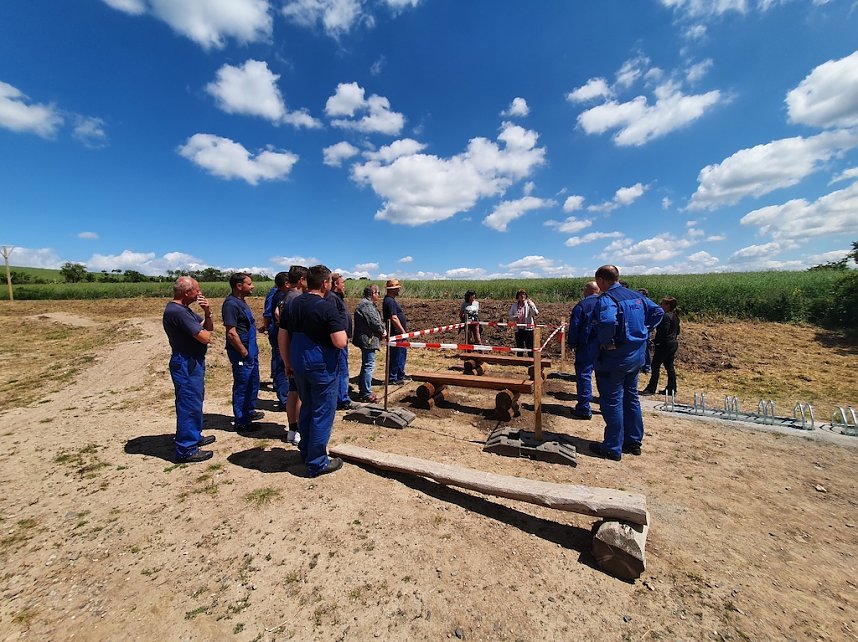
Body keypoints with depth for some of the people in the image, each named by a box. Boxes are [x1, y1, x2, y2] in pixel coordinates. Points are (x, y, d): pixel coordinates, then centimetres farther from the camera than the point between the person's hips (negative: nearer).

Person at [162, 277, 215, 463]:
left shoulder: (184, 309, 10)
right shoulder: (177, 311, -22)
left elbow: (209, 327, 11)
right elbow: (205, 337, -25)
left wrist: (207, 312, -7)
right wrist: (205, 330, -2)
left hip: (193, 362, 11)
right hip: (186, 364, -11)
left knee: (195, 402, 22)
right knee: (188, 405, -2)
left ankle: (194, 437, 37)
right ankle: (186, 450, 9)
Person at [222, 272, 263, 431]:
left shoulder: (241, 301, 11)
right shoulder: (231, 304, -19)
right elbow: (231, 333, -23)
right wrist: (244, 352, -18)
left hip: (251, 350, 10)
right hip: (241, 353, -10)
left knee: (253, 382, 21)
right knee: (242, 386, 1)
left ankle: (249, 411, 37)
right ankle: (241, 422, 14)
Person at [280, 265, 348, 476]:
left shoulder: (292, 304, 4)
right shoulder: (327, 307, -17)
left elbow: (283, 338, 9)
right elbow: (340, 342, -23)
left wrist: (288, 363, 18)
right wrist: (344, 336, -1)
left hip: (299, 364, 7)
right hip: (322, 366, -7)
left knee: (307, 408, 22)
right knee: (322, 413, 5)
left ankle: (306, 452, 37)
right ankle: (317, 463, 16)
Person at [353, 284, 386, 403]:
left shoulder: (367, 304, 17)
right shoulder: (367, 305, -18)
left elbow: (377, 320, 17)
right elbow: (375, 322, -22)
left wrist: (382, 330, 2)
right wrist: (382, 332, -5)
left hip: (365, 339, 12)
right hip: (368, 340, -12)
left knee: (366, 365, 19)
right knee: (369, 366, -6)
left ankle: (362, 390, 30)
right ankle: (366, 395, 0)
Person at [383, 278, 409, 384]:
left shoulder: (390, 300, 16)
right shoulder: (390, 301, -18)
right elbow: (394, 318, -24)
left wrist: (404, 330, 22)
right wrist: (403, 331, -19)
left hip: (398, 333, 11)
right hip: (395, 333, -11)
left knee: (402, 353, 19)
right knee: (395, 356, -1)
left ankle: (400, 375, 31)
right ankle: (392, 378, 10)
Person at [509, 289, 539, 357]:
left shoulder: (529, 304, -2)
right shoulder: (514, 305, 7)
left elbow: (536, 313, -14)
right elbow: (510, 315, 11)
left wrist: (531, 305, -26)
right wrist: (515, 317, -10)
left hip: (528, 329, -3)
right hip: (518, 329, 3)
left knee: (530, 347, 0)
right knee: (519, 347, 12)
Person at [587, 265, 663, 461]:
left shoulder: (606, 298, -19)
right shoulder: (635, 295, 8)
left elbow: (607, 321, -38)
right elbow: (658, 311, 17)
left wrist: (606, 342, -22)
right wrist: (642, 330, 13)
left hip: (614, 358, -8)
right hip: (636, 356, 8)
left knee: (612, 401, 2)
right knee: (631, 398, 20)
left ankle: (613, 448, 13)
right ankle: (634, 442, 32)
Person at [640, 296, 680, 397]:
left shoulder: (666, 316, -18)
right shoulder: (675, 316, 12)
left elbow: (664, 331, -22)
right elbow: (677, 331, 20)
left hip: (665, 344, -10)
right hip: (674, 343, 10)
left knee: (655, 365, -4)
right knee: (669, 366, 14)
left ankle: (651, 389, -1)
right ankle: (672, 389, 19)